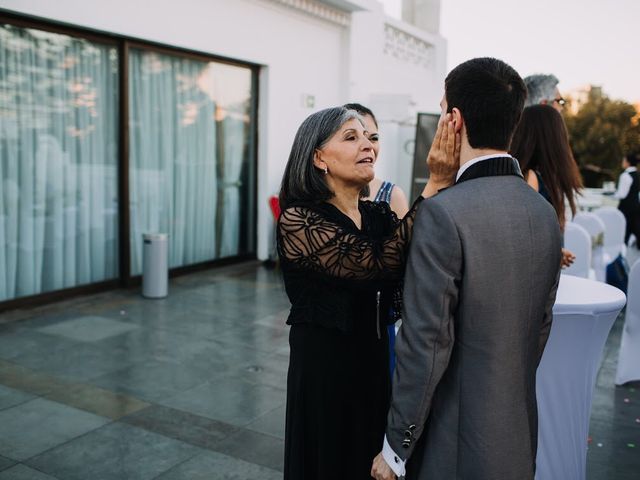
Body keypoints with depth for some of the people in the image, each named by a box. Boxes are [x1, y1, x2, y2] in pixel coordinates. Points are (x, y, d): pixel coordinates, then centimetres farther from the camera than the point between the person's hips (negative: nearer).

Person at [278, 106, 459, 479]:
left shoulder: (380, 215, 3)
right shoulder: (298, 220, -16)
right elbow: (376, 266, -30)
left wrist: (444, 182, -28)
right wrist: (437, 185, -30)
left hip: (377, 366, 6)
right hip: (324, 370, -6)